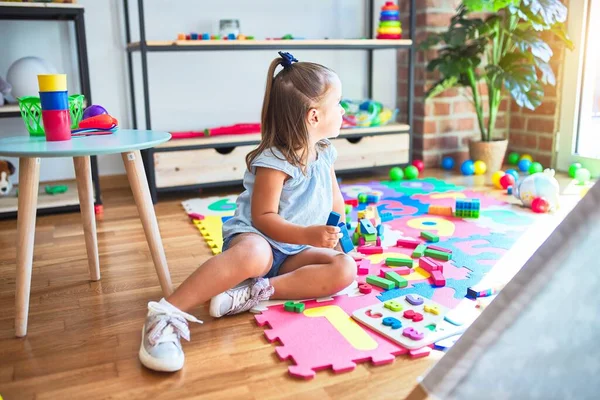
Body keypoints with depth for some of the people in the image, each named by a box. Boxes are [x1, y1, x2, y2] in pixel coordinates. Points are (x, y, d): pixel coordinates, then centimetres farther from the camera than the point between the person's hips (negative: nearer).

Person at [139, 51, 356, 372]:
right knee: (254, 254, -44)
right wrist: (307, 235, -32)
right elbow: (263, 217, -21)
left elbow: (335, 198, 22)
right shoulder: (274, 161, -18)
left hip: (294, 252, 7)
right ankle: (167, 314, -37)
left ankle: (254, 293, -28)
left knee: (345, 269, -20)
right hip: (254, 237, -7)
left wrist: (342, 232, 10)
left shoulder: (324, 153, 7)